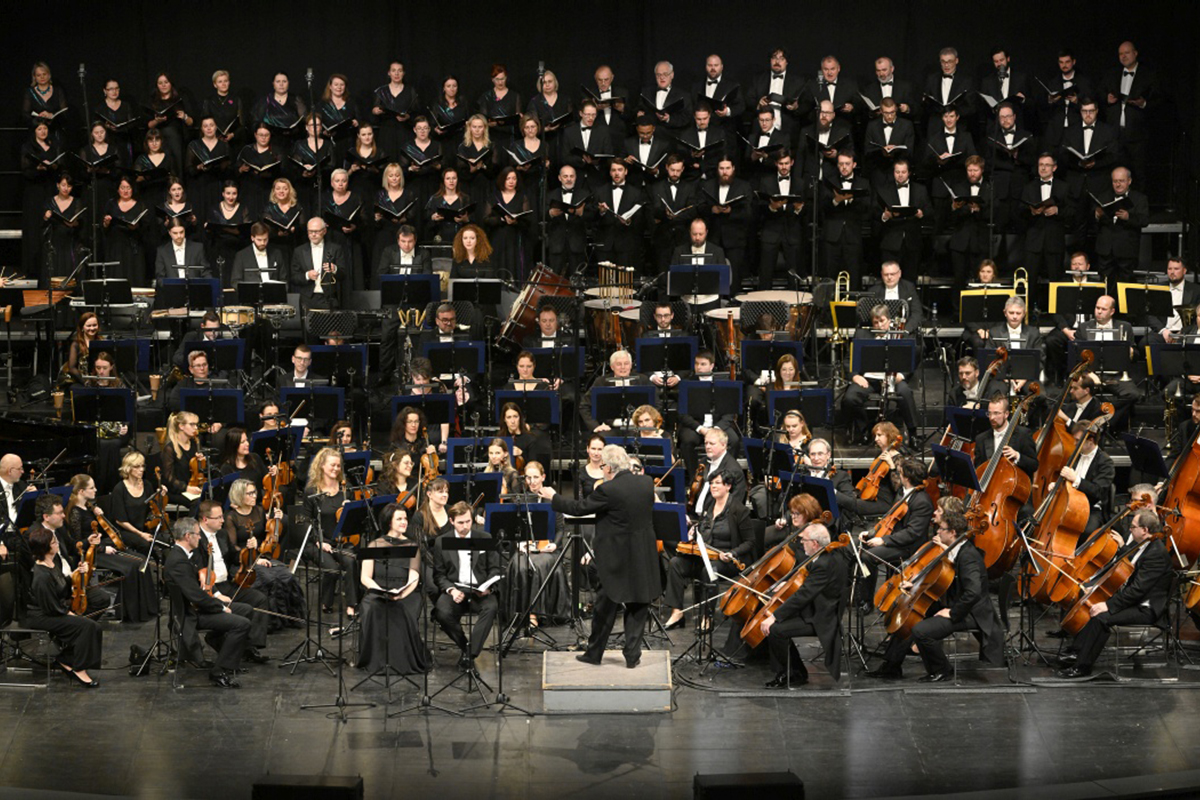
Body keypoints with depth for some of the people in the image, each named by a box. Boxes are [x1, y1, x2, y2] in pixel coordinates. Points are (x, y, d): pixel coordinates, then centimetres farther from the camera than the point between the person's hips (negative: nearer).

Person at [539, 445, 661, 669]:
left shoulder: (608, 490, -18)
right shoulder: (647, 483, 0)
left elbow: (578, 508, -10)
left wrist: (553, 497, 7)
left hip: (616, 559, -4)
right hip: (644, 558, 4)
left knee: (605, 607, 9)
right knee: (637, 607, 11)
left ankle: (594, 652, 20)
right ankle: (633, 655, 11)